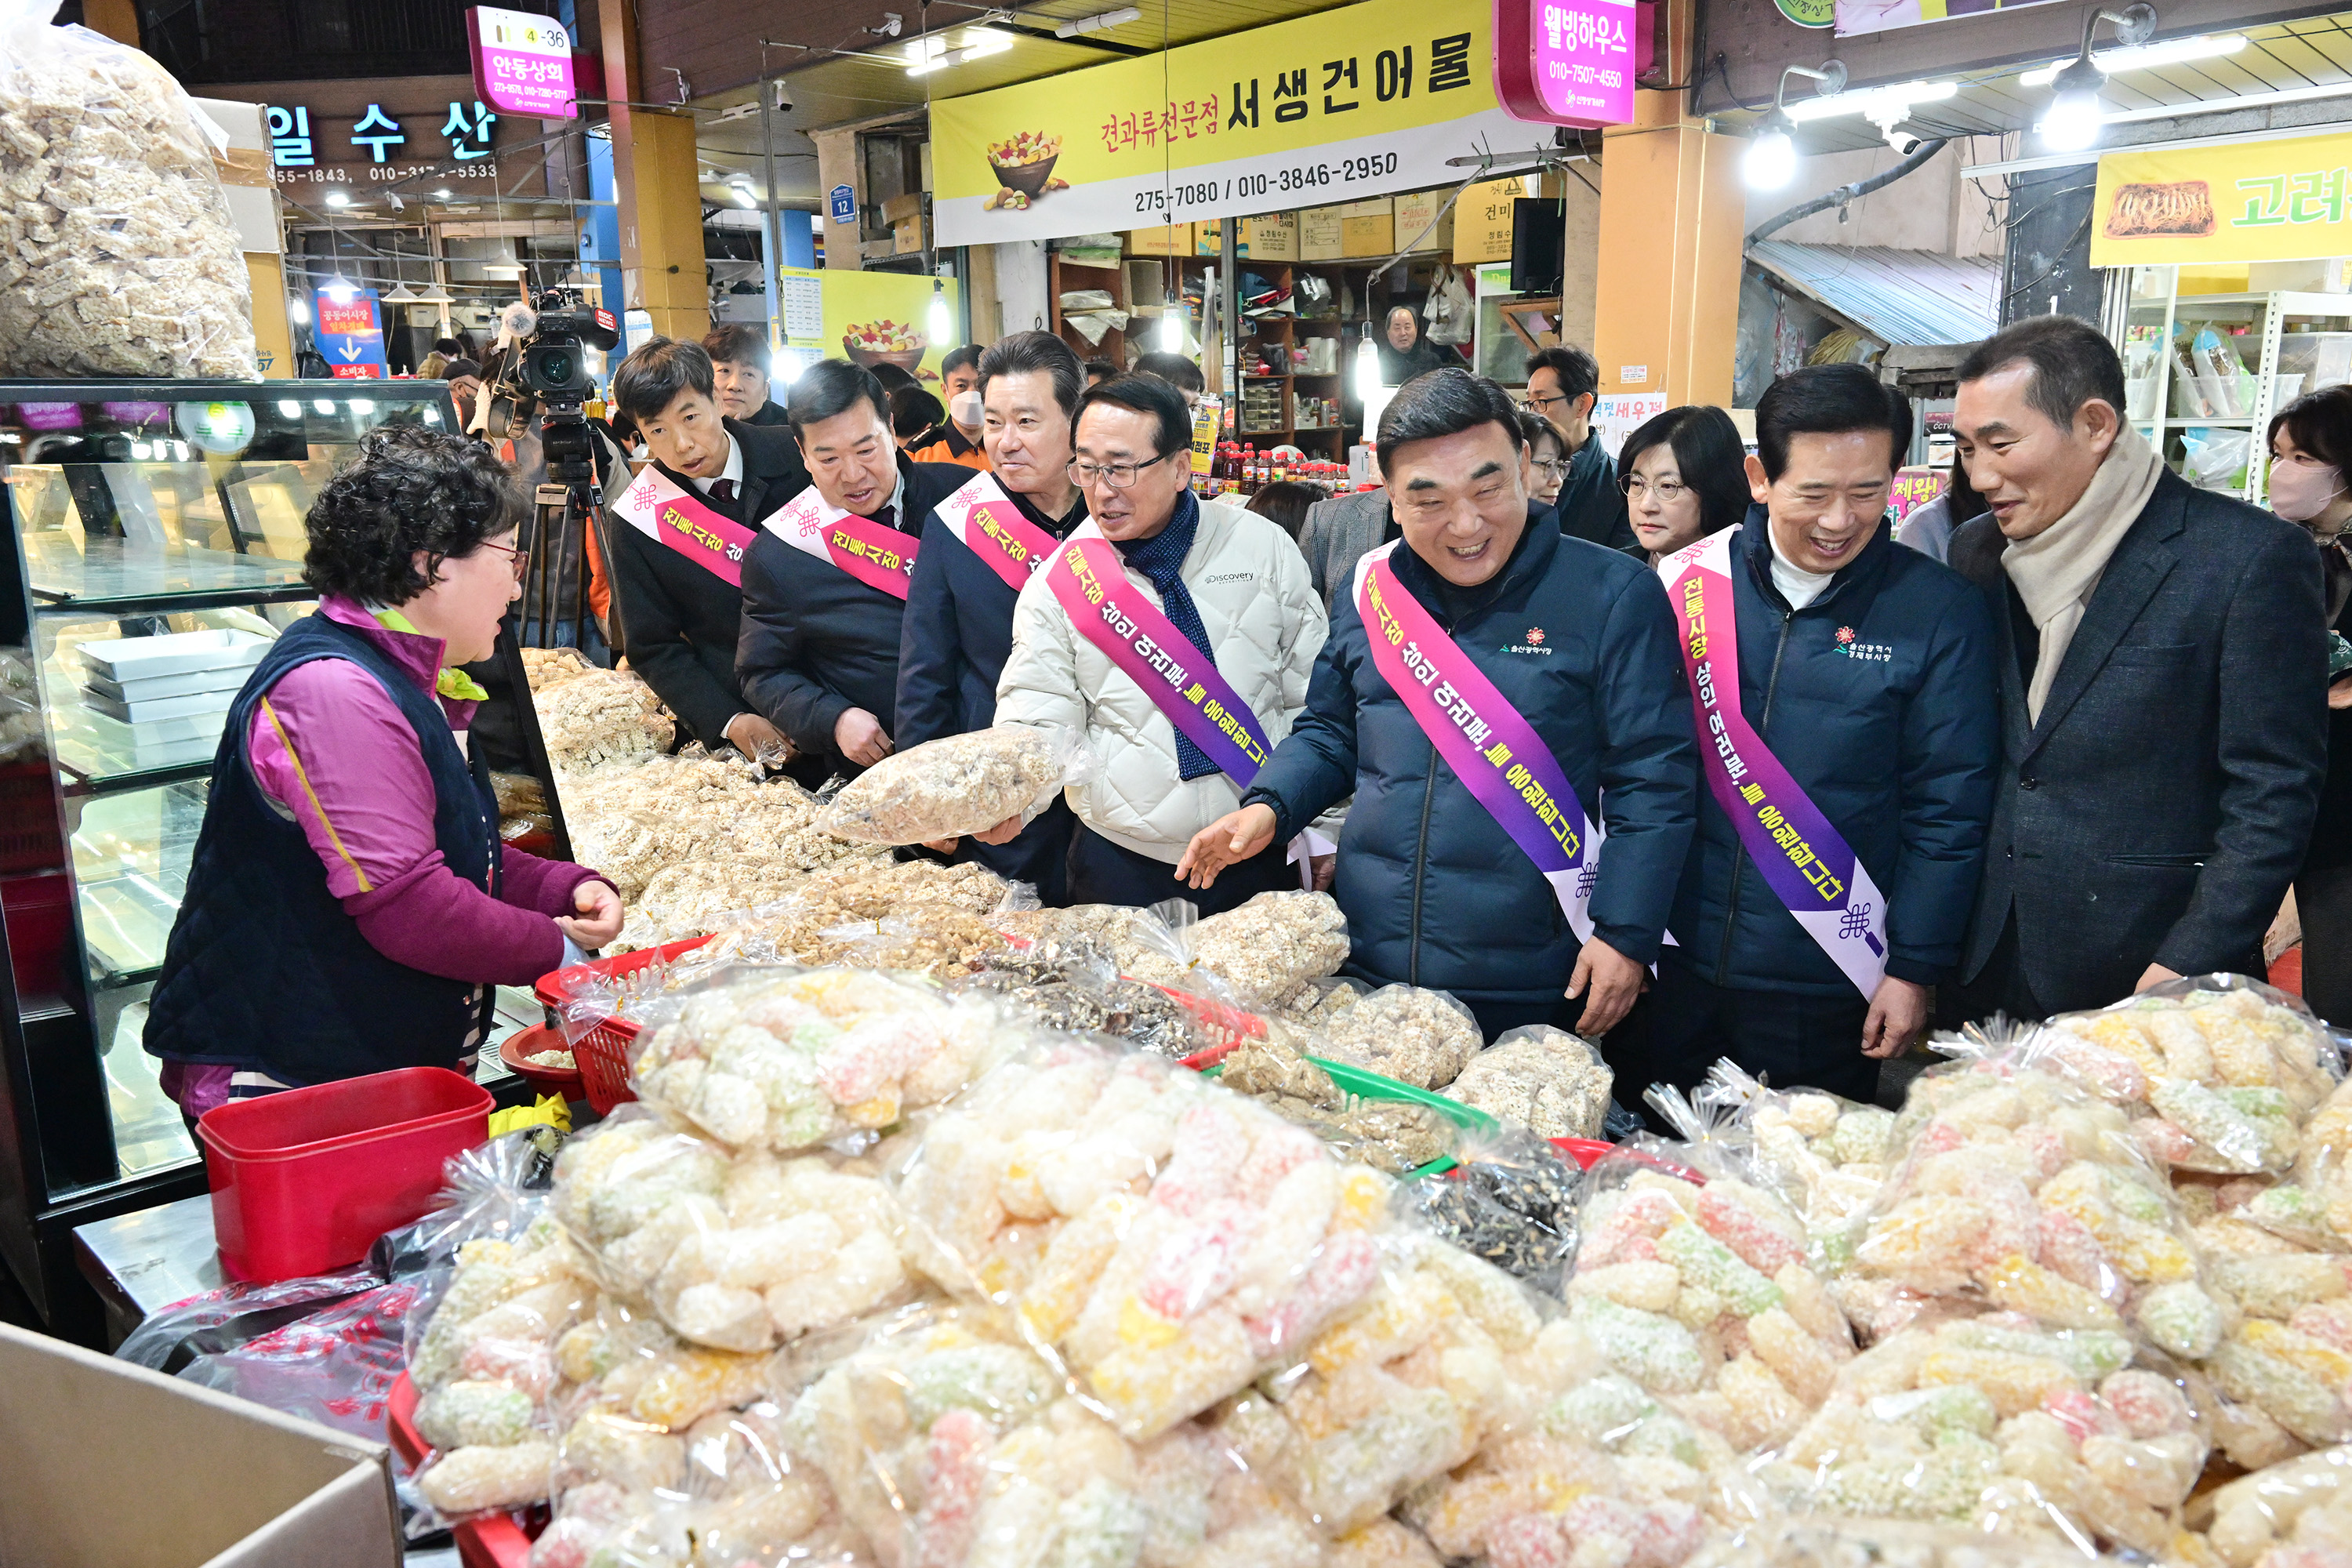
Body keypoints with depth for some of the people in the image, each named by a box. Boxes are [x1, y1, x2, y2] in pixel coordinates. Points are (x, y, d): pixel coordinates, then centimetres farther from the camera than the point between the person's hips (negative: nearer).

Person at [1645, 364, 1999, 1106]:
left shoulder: (1939, 612, -6)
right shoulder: (1684, 581, -3)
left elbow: (1947, 811, -4)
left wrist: (1916, 969, -4)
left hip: (1827, 989, -2)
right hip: (1681, 961, 2)